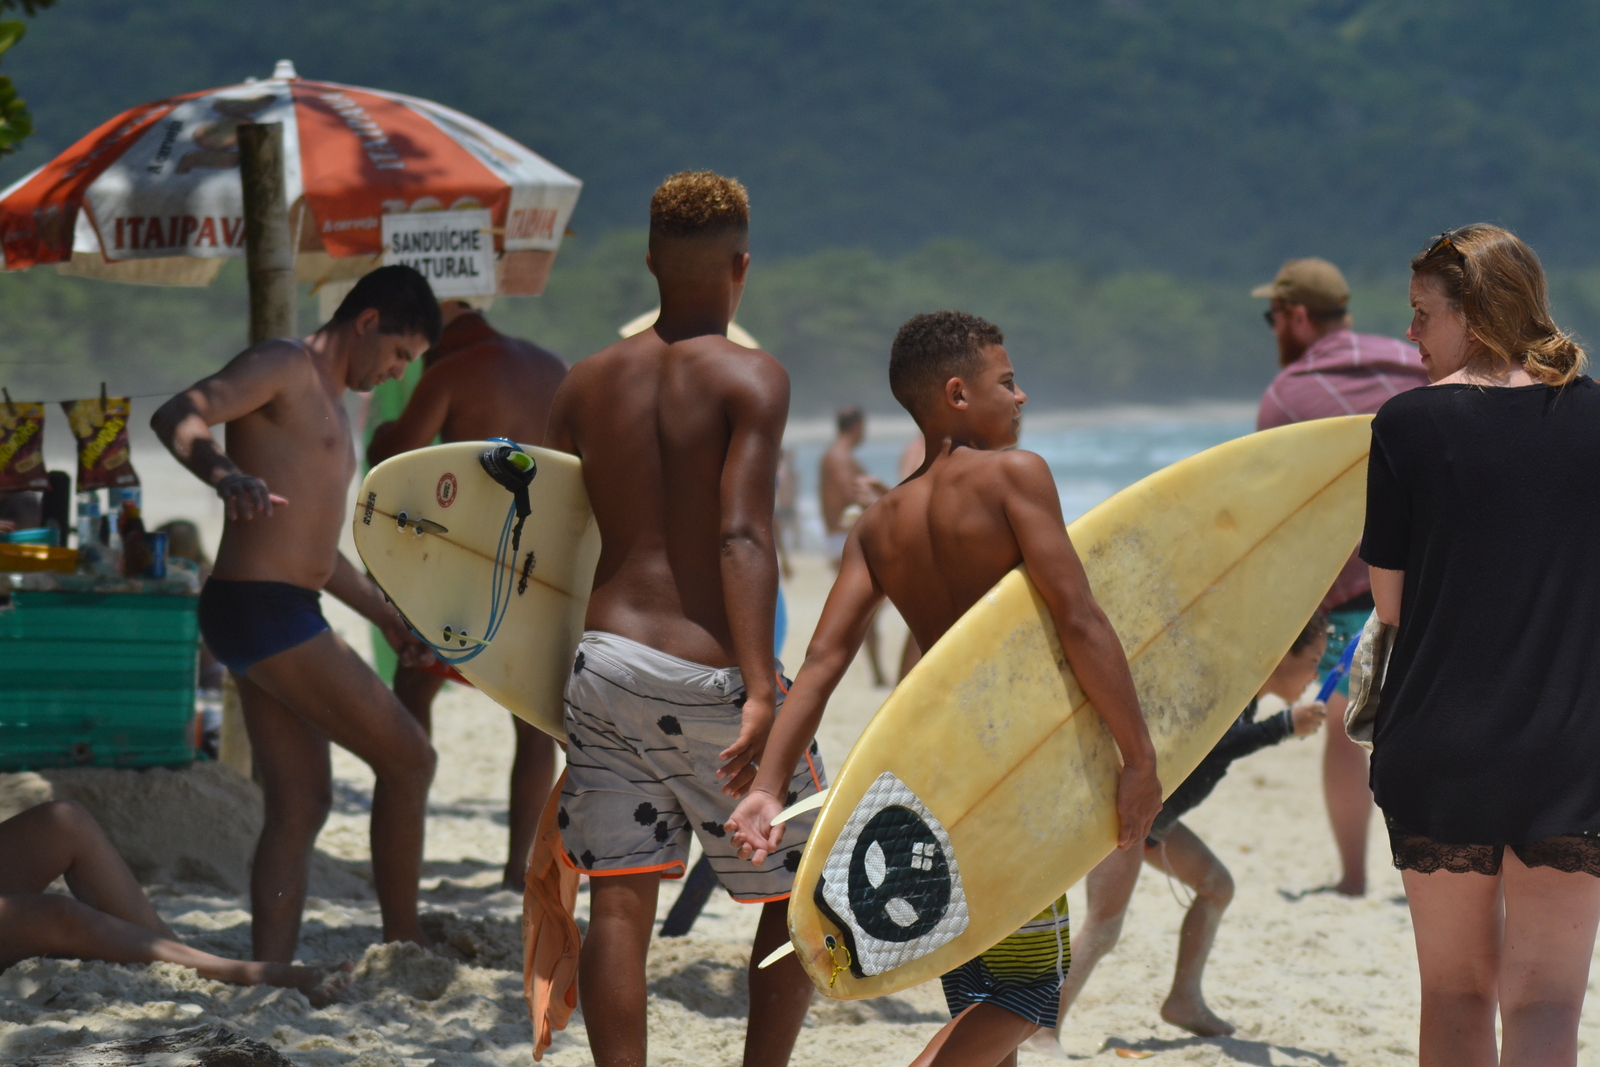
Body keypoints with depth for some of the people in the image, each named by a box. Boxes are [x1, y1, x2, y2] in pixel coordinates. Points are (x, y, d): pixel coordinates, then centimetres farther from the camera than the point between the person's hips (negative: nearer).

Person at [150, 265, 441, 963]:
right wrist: (225, 474, -42)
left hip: (281, 615, 10)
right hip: (261, 609, -10)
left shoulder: (330, 406, 25)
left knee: (300, 804, 6)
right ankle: (405, 950, 1)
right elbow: (177, 416, -23)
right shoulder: (284, 365, -6)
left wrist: (385, 615, 38)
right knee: (407, 759, -5)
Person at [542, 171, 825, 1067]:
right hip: (709, 676, -5)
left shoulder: (589, 382, 10)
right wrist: (761, 690, -24)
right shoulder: (752, 378, -7)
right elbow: (741, 537, -18)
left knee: (620, 906, 3)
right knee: (804, 891, 12)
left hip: (604, 661, 5)